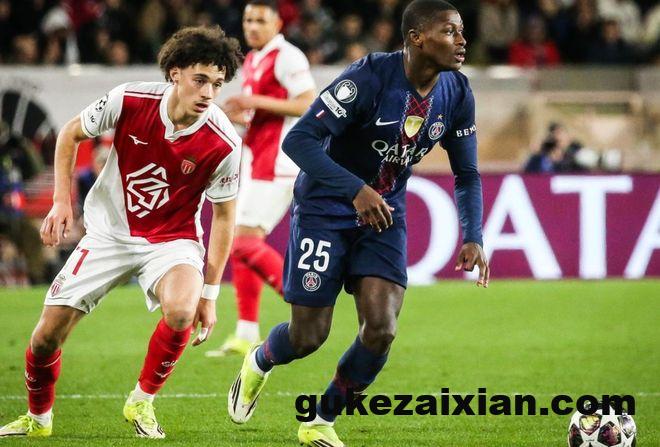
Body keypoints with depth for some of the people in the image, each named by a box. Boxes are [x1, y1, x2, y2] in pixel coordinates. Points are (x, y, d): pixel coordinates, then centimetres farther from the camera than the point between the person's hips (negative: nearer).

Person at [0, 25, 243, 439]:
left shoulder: (223, 144, -21)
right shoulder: (129, 101, -19)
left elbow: (224, 216, -7)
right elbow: (71, 134, 1)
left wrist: (210, 293, -7)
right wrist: (62, 201, -6)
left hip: (173, 240, -2)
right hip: (109, 231, 2)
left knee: (181, 311, -34)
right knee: (48, 334, -2)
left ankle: (142, 402, -7)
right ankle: (38, 418, 28)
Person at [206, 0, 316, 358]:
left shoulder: (286, 57, -11)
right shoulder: (251, 61, 18)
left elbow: (308, 104, -19)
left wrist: (256, 102, -21)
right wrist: (238, 113, 7)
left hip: (277, 164, -10)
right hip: (256, 163, 10)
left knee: (246, 241, -14)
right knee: (239, 244, 7)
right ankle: (246, 335, 10)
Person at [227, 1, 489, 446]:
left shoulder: (457, 94, -7)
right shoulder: (371, 77, -25)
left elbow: (467, 174, 7)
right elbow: (299, 140, -28)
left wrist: (473, 237, -8)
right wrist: (356, 189, -39)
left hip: (384, 214, 5)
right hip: (326, 209, -5)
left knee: (381, 329, -13)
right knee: (308, 336, -2)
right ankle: (258, 364, 36)